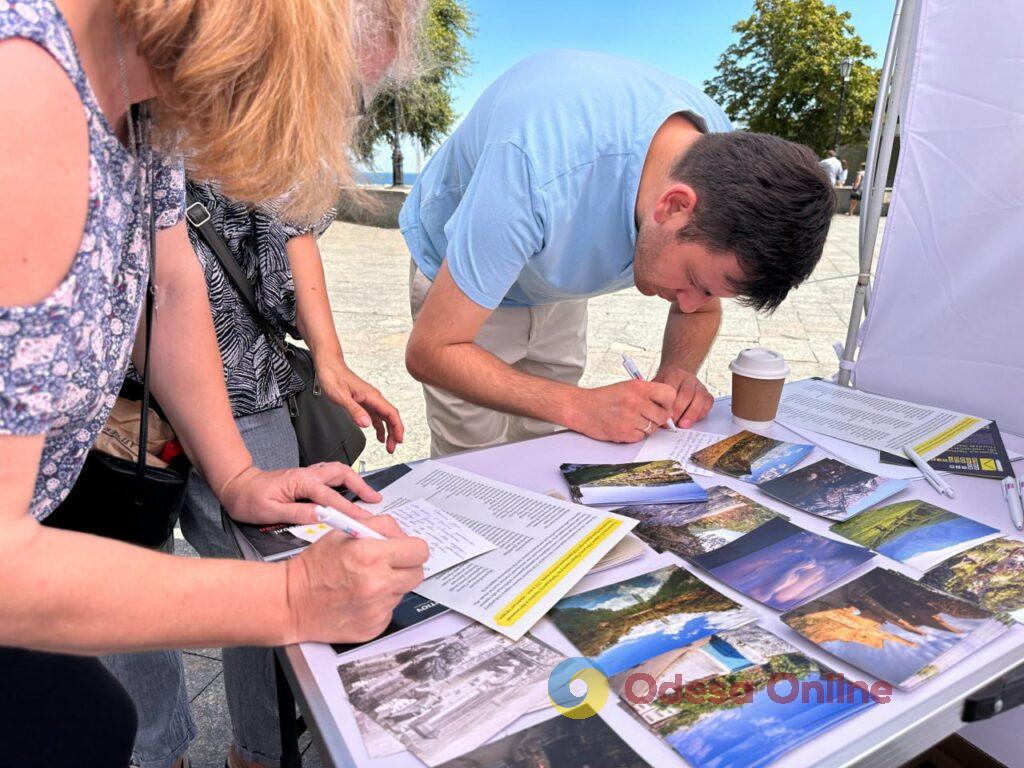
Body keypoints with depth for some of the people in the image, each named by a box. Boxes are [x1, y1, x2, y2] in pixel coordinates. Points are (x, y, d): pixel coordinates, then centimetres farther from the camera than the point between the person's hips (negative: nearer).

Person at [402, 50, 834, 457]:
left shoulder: (721, 156, -22)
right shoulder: (542, 172, -42)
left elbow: (701, 309, -4)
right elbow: (429, 351, -35)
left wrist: (678, 371, -26)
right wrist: (581, 407, -43)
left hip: (558, 295, 5)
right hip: (457, 279, -4)